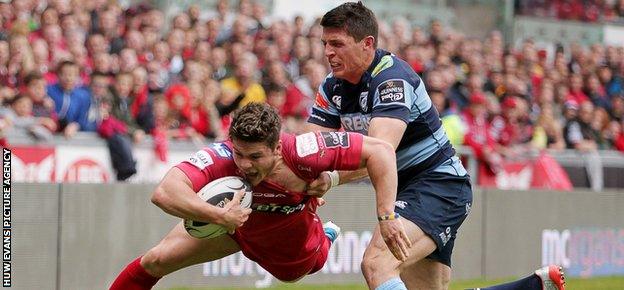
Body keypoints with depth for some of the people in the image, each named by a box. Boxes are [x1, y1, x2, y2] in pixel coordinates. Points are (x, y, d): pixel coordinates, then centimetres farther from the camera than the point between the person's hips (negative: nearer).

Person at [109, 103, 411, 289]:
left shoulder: (302, 152, -42)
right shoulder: (221, 157, -43)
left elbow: (379, 150, -36)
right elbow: (164, 193, -56)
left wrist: (387, 216, -41)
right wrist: (220, 216, -65)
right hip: (236, 224, 0)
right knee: (156, 260, -8)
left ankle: (326, 237, 61)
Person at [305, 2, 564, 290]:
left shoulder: (392, 77, -21)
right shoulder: (332, 88, 4)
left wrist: (333, 178, -48)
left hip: (440, 184, -9)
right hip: (405, 189, 9)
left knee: (377, 265, -29)